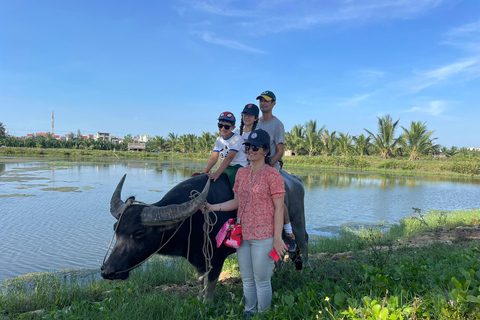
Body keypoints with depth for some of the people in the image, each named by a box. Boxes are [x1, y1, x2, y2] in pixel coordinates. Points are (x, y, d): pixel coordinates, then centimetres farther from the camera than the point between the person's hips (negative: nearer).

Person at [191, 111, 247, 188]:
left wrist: (216, 173, -29)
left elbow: (229, 158, -22)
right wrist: (205, 171, -14)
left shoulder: (237, 139, -11)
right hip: (225, 168, 6)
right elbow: (214, 158, 1)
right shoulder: (219, 139, 10)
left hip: (238, 168, -6)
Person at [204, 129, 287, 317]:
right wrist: (212, 207, 0)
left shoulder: (272, 175, -11)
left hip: (263, 237, -6)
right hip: (242, 235, 6)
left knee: (261, 280, 7)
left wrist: (277, 238, -14)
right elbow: (236, 202, 12)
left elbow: (279, 208, -11)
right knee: (247, 280, 19)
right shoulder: (241, 173, 8)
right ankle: (249, 313, 37)